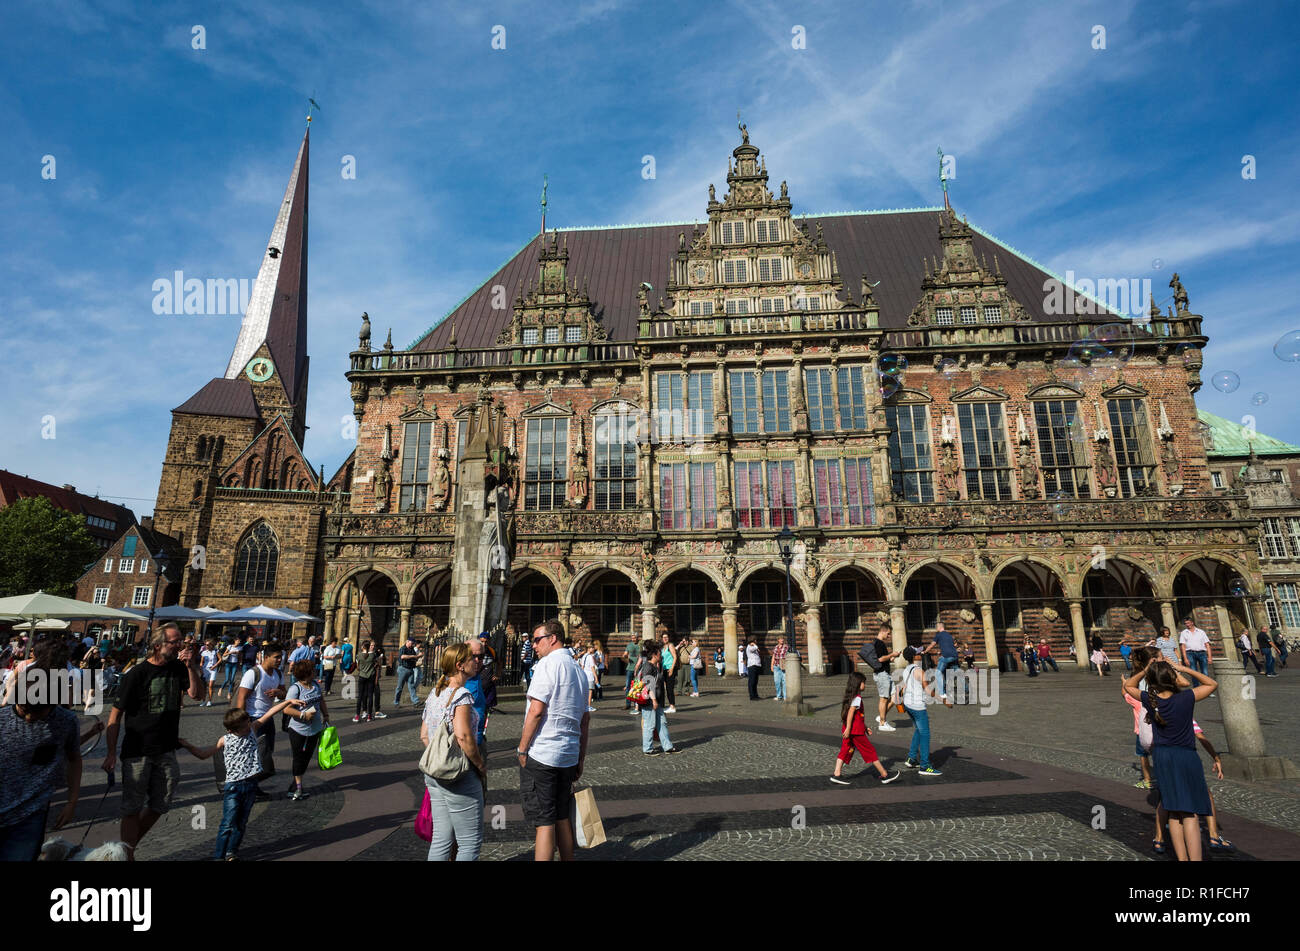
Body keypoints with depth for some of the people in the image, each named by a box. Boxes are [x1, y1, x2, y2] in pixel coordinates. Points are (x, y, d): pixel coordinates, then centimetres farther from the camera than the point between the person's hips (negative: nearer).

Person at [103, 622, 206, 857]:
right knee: (132, 809, 5)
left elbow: (197, 696, -7)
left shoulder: (179, 669, 2)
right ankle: (127, 855, 19)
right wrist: (111, 753, -12)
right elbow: (116, 714, -10)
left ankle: (130, 844, 35)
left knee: (159, 806, 14)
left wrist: (191, 666, -17)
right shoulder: (136, 674, -13)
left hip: (166, 750, 5)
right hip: (137, 752, -5)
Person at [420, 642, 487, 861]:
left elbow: (424, 735, 14)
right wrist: (482, 766, -13)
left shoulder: (434, 693, 10)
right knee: (471, 842, 4)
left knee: (441, 839, 17)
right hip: (460, 775, -9)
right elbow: (463, 737, -24)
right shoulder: (461, 695, -16)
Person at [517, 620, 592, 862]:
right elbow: (585, 719, 16)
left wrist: (522, 748, -9)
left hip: (541, 755, -7)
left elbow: (536, 710, -18)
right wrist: (581, 760, 20)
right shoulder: (577, 669, 13)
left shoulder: (548, 664, -11)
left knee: (544, 822, -2)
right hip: (568, 756, 7)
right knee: (562, 817, 17)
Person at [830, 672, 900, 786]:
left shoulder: (850, 696, 14)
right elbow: (850, 713, -24)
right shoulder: (857, 697, -15)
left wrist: (865, 727, 26)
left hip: (849, 731, 9)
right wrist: (848, 728, -26)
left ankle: (836, 775, 4)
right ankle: (885, 776, 12)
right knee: (871, 752, 2)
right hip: (856, 732, -9)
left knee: (845, 751, 8)